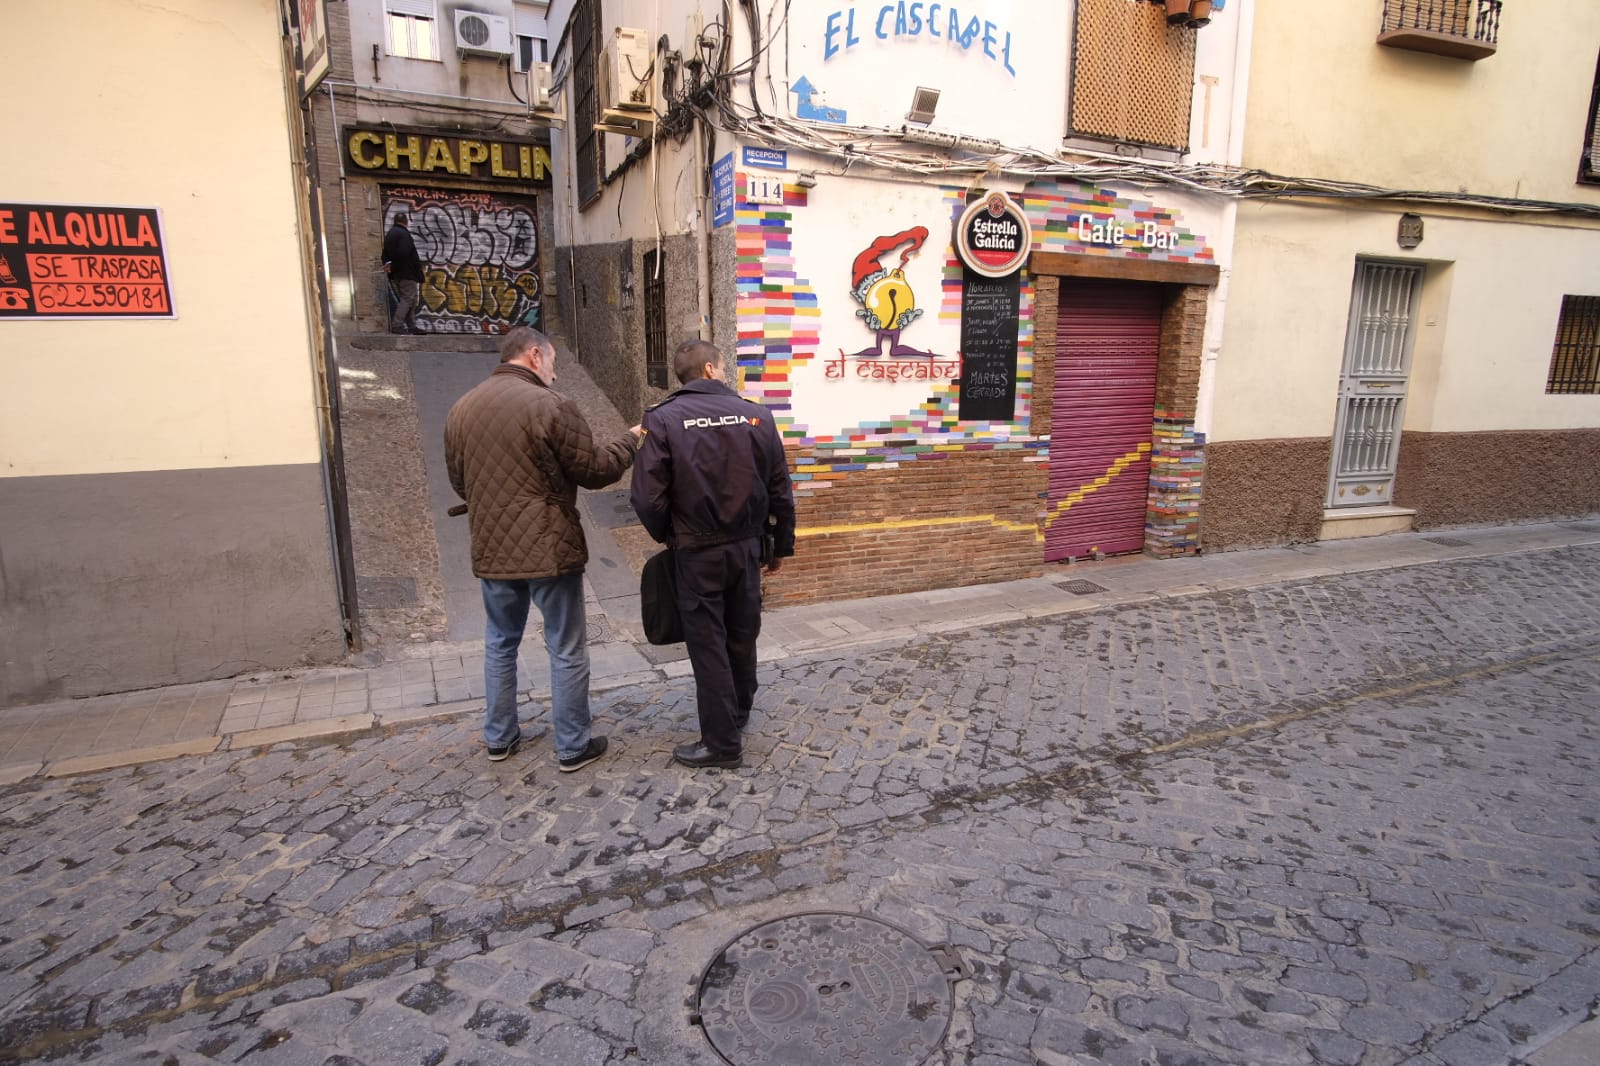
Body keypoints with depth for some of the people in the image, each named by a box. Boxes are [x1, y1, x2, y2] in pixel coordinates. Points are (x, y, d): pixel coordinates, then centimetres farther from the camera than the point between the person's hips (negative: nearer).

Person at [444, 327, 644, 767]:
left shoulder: (460, 409, 6)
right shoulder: (550, 404, -14)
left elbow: (459, 482, 15)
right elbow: (593, 470, -9)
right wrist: (630, 440, 7)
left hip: (491, 550, 6)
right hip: (550, 549, -6)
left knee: (500, 643, 21)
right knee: (567, 650, 6)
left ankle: (498, 738, 31)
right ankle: (573, 747, 15)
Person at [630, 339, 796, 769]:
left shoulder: (663, 418, -11)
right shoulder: (756, 414, -3)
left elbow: (647, 497, -16)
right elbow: (780, 490, 1)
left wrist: (667, 536, 5)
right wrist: (781, 545, 14)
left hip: (696, 551, -3)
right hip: (746, 547, 4)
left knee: (707, 642, 7)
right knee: (742, 634, 20)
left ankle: (722, 741, 14)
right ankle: (739, 712, 41)